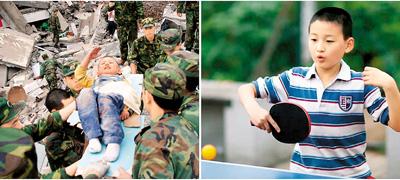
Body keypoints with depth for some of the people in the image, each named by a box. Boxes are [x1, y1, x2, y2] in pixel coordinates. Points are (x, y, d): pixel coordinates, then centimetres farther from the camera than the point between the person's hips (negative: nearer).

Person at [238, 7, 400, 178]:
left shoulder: (361, 83, -8)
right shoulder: (293, 79, -2)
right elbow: (246, 89, 5)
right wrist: (253, 109, -16)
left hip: (352, 174, -1)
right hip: (303, 172, 2)